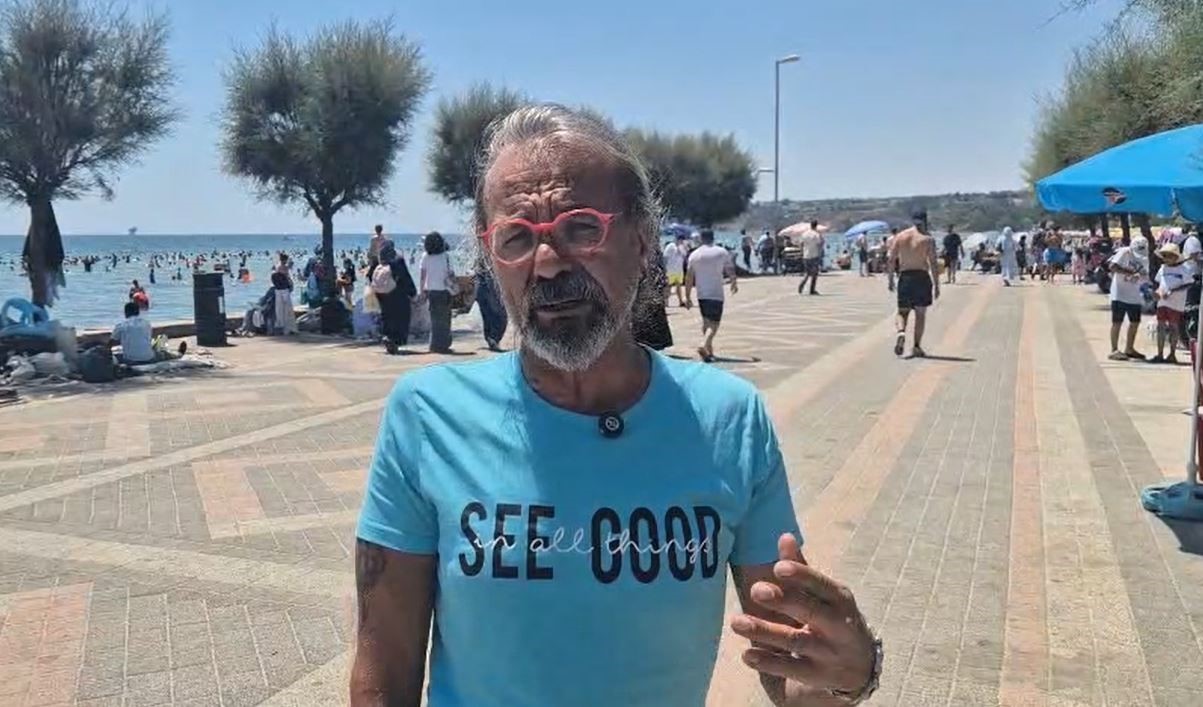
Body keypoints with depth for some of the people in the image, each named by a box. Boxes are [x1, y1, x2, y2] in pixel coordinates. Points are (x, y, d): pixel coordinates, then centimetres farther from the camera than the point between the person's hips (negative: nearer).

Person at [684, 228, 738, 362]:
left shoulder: (694, 255, 3)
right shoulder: (722, 252, -2)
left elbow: (689, 277, 1)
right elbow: (730, 271, 1)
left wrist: (688, 297, 6)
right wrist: (734, 283, 22)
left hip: (701, 294, 4)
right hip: (716, 294, -4)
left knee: (706, 321, 19)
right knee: (714, 323, -6)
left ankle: (709, 350, 23)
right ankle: (704, 345, -29)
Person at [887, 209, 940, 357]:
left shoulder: (899, 237, 4)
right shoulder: (928, 239, -4)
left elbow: (891, 260, 2)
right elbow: (933, 264, -8)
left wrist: (891, 279, 10)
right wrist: (936, 285, -4)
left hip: (904, 277, 2)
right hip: (922, 277, -2)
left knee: (903, 311, 12)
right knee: (920, 313, 7)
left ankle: (901, 332, -18)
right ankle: (917, 347, 7)